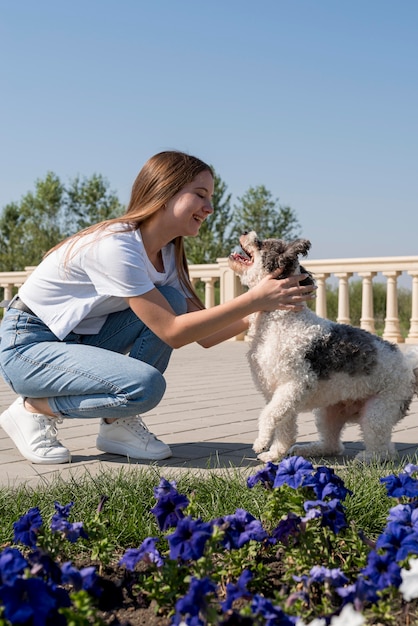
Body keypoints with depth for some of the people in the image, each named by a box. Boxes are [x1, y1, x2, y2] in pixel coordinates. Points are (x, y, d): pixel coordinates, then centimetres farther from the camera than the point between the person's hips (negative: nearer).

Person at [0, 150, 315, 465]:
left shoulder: (167, 254, 0)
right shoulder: (116, 246, -27)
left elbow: (205, 335, -4)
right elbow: (173, 332, -28)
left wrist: (271, 305, -15)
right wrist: (254, 299, -29)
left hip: (79, 340, 8)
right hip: (26, 344, -8)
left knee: (172, 301, -13)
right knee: (146, 385, -28)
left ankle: (117, 424, -3)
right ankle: (33, 410, -5)